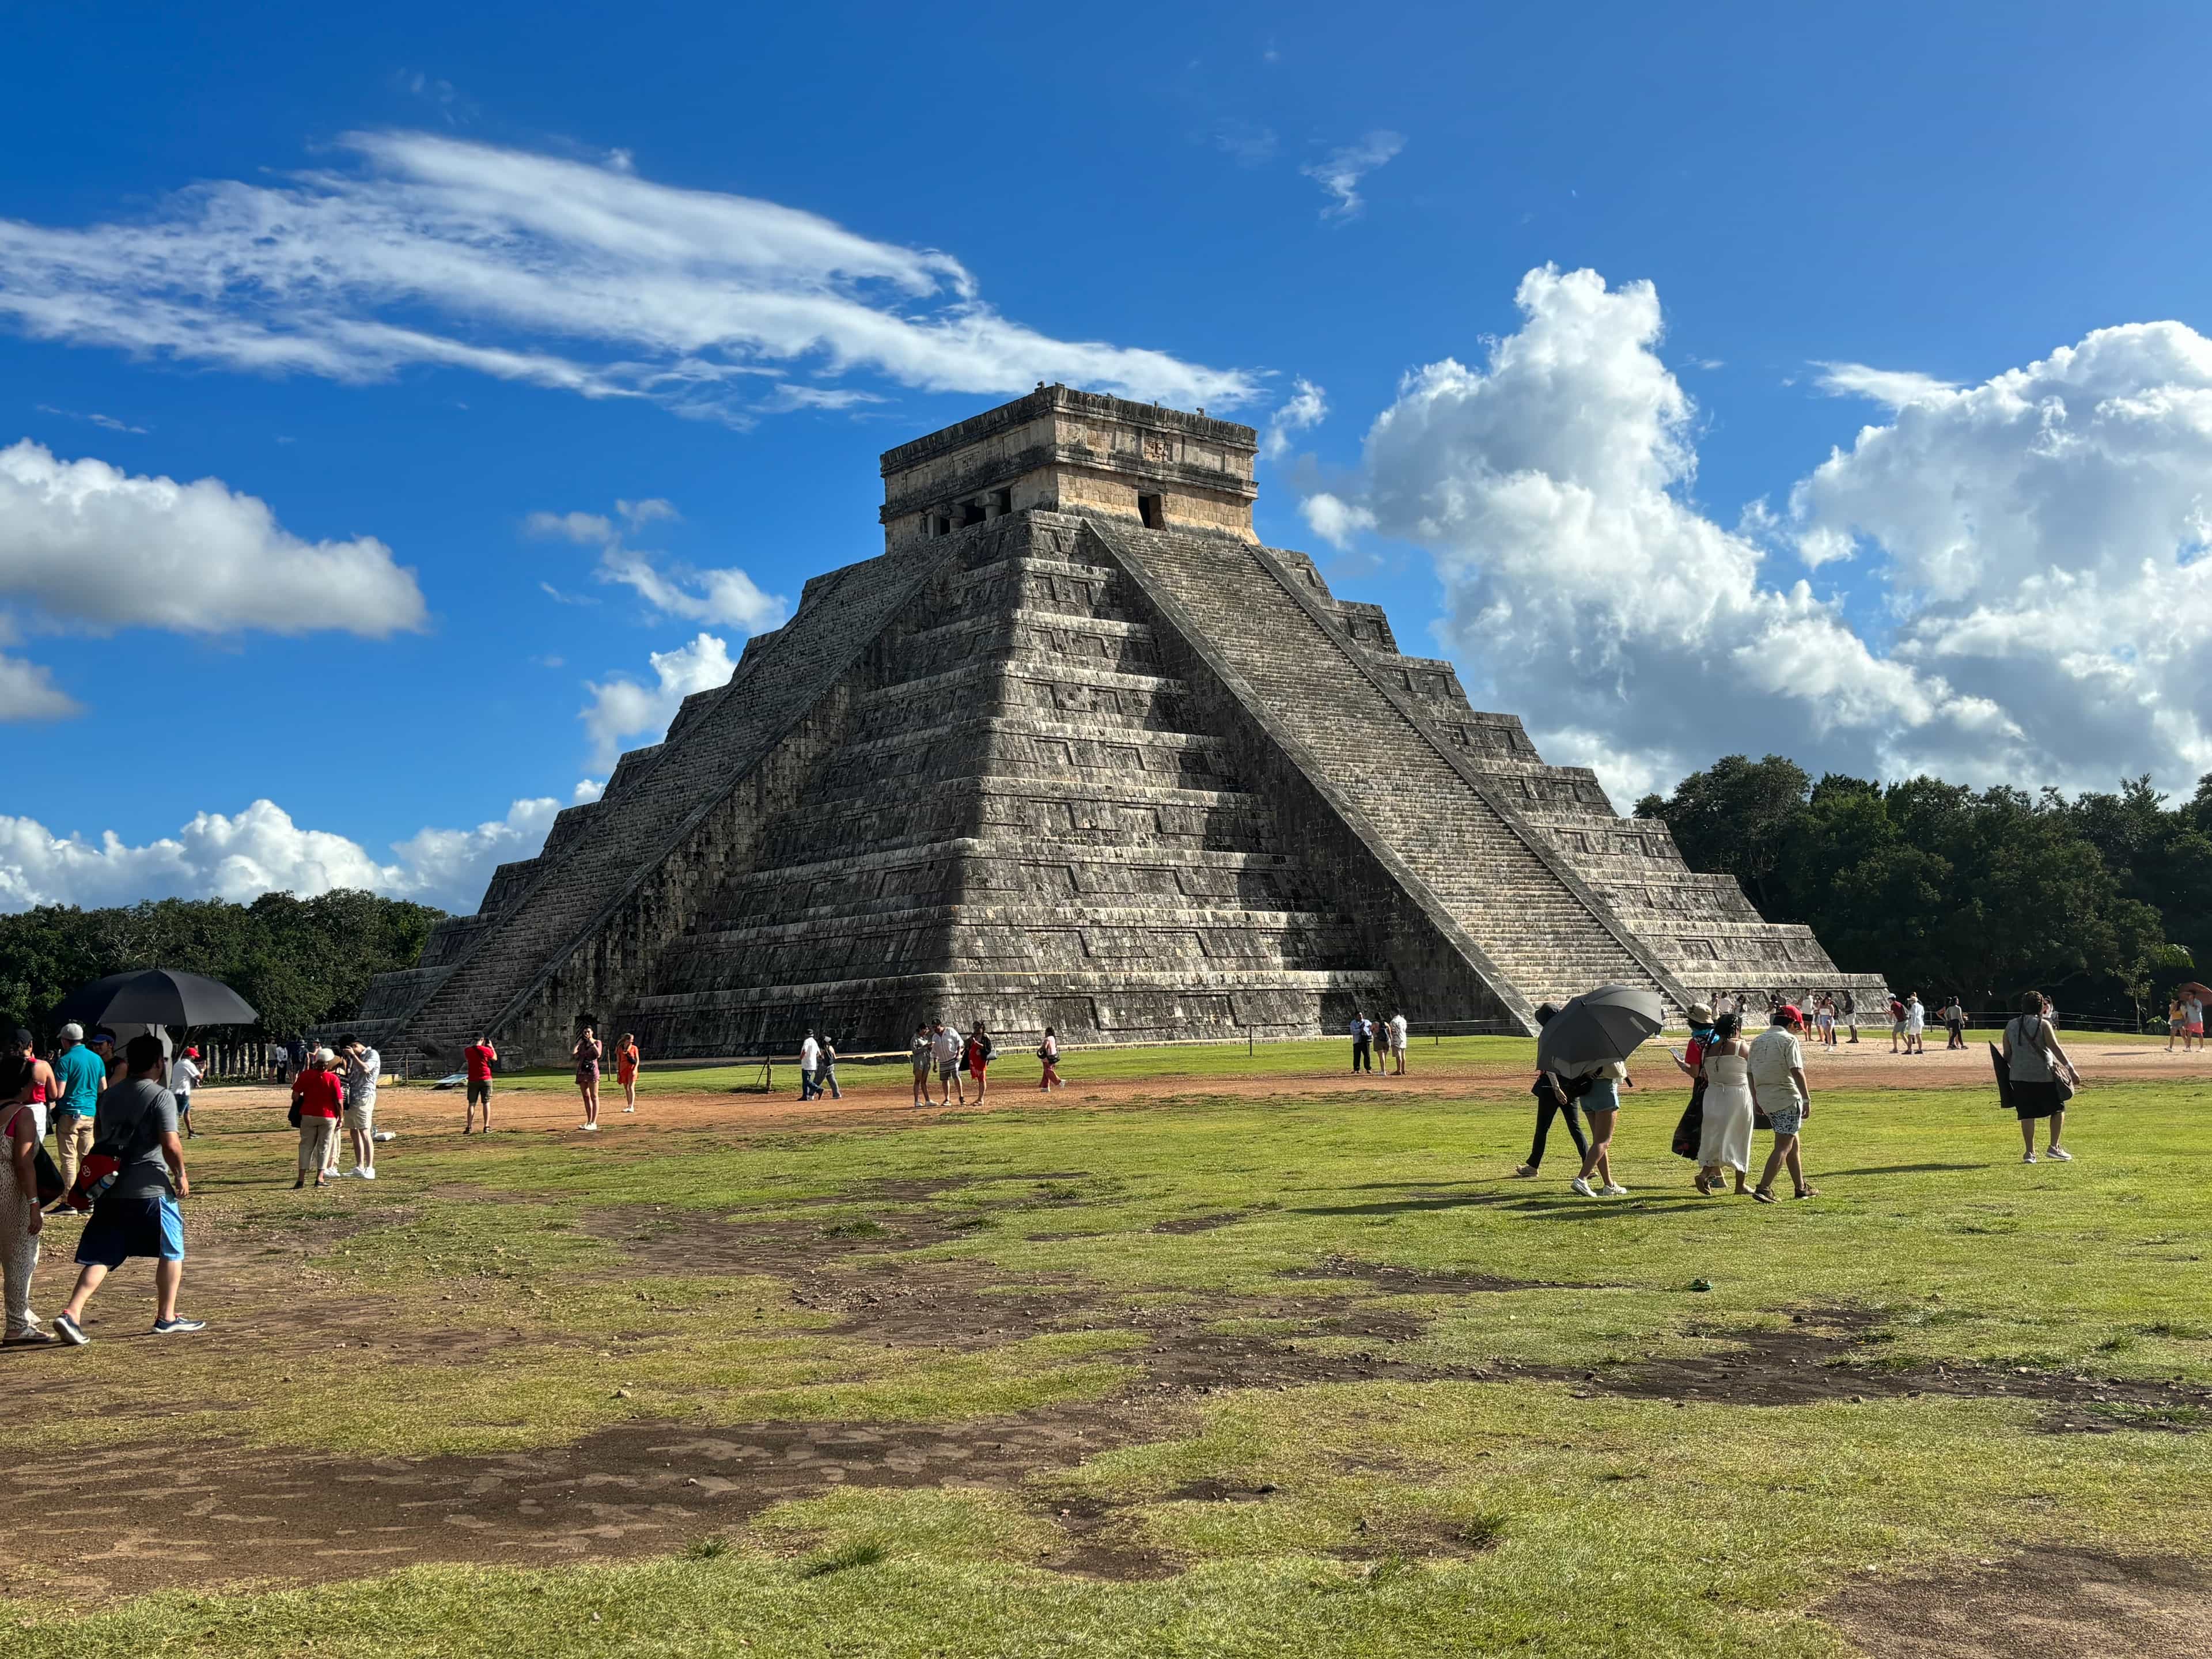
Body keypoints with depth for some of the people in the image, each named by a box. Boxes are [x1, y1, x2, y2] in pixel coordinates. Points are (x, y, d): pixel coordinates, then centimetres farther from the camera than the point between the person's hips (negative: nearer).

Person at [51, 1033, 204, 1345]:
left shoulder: (109, 1096, 11)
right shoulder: (161, 1096, -10)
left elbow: (99, 1140, 18)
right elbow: (171, 1144, -18)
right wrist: (181, 1174, -3)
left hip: (111, 1190, 6)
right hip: (151, 1190, -5)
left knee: (101, 1255, 7)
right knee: (171, 1251, 11)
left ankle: (71, 1313, -9)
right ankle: (167, 1318, 17)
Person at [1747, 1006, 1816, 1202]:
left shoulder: (1757, 1041, 13)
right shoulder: (1789, 1040, -9)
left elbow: (1750, 1073, 15)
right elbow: (1797, 1072, -16)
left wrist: (1756, 1100, 22)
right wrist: (1807, 1100, -15)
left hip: (1765, 1099, 7)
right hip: (1787, 1098, -7)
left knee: (1793, 1143, 19)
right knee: (1783, 1146, -5)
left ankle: (1801, 1188, 25)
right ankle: (1764, 1188, -14)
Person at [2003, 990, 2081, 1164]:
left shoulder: (2010, 1026, 8)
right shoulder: (2043, 1024, -4)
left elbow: (2007, 1054, 11)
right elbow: (2056, 1048, -10)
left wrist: (2009, 1073, 21)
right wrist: (2071, 1069, -8)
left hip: (2019, 1076, 4)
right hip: (2043, 1075, -4)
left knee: (2027, 1115, 6)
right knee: (2058, 1109, 12)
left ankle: (2029, 1152, 2)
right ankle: (2054, 1147, 7)